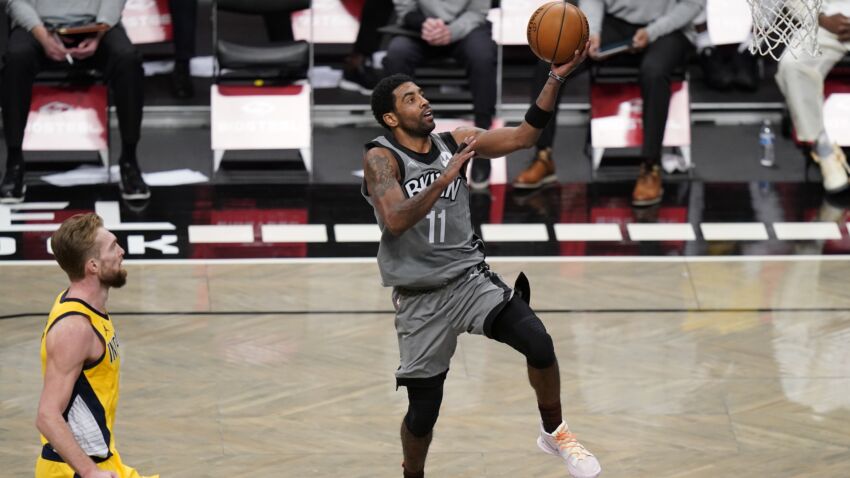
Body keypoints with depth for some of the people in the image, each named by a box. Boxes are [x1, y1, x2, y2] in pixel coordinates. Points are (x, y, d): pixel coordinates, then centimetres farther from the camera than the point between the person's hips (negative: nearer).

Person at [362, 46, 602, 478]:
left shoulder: (455, 142, 3)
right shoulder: (380, 157, -11)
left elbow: (523, 137, 0)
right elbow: (395, 221, -26)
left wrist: (557, 77, -9)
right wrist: (443, 180, -37)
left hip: (470, 278, 3)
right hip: (420, 297, -3)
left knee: (538, 343, -20)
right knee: (424, 408, 2)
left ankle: (554, 433, 4)